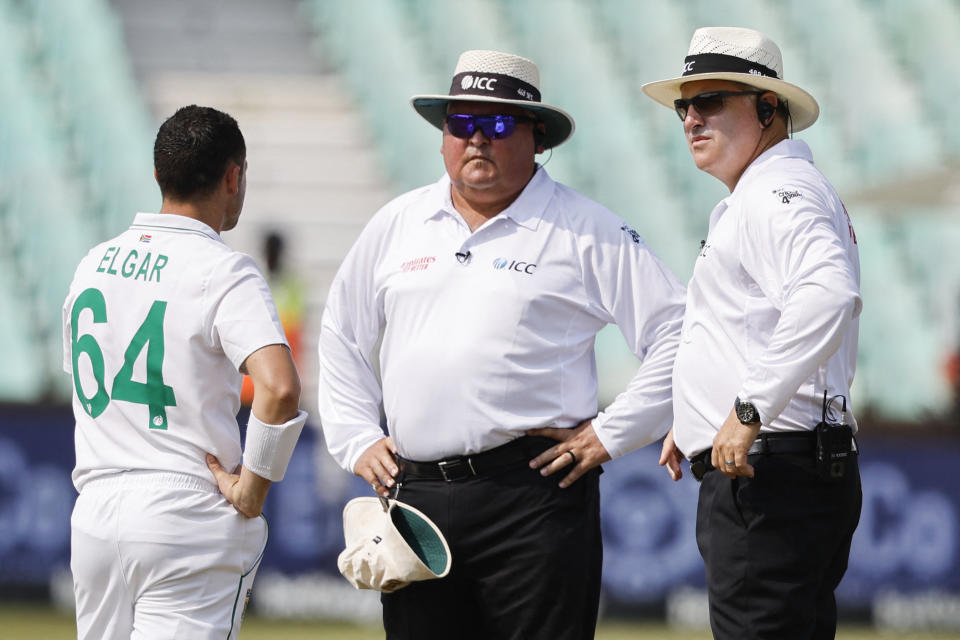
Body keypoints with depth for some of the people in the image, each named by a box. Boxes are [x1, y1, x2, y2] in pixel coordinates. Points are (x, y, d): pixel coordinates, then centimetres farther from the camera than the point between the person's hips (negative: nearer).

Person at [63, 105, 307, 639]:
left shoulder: (93, 264, 11)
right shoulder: (223, 270, -11)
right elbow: (280, 387, -26)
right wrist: (252, 488, -14)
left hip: (93, 511, 6)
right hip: (187, 519, -6)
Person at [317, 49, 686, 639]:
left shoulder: (587, 232, 1)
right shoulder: (398, 226, 15)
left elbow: (679, 333, -2)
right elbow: (342, 336, 26)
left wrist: (610, 434, -5)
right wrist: (355, 439, 15)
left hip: (533, 499, -4)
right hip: (414, 492, 5)